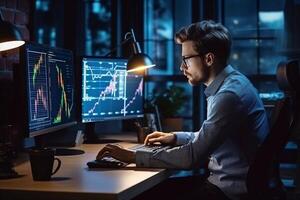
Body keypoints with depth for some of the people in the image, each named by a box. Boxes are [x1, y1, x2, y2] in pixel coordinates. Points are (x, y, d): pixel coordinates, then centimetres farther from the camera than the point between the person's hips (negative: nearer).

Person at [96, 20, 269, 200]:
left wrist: (133, 156, -20)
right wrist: (176, 137, 14)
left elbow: (193, 157, -25)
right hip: (225, 180, 9)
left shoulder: (230, 95, -23)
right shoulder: (231, 84, 9)